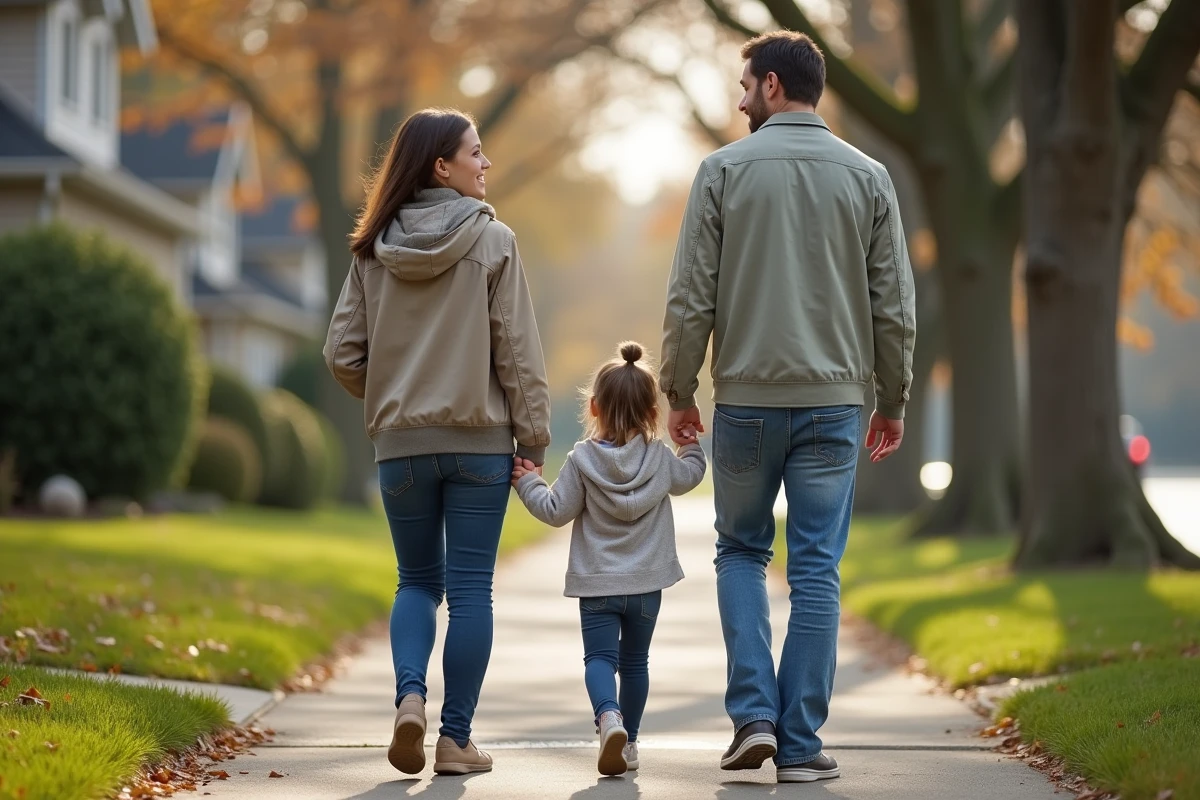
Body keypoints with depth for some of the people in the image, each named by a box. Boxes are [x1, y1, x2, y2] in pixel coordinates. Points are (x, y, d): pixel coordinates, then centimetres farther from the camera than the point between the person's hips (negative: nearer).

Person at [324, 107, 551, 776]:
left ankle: (410, 696, -7)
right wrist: (534, 440, -2)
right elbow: (518, 351, -8)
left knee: (418, 581, 16)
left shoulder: (375, 249, 3)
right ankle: (456, 738, 6)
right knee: (470, 589, 5)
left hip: (401, 444, 3)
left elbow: (343, 355, 3)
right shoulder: (492, 242, -7)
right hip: (480, 441, -3)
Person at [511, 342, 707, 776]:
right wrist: (691, 445, 37)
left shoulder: (582, 460, -10)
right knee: (635, 661, 15)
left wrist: (528, 483, 6)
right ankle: (627, 740, 21)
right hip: (647, 582, 2)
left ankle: (608, 715, -30)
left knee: (599, 657, -2)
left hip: (597, 583, -2)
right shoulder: (661, 458, -2)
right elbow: (689, 475, 19)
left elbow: (556, 511, -8)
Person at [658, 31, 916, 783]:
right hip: (833, 402, 1)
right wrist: (894, 402, 13)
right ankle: (800, 743, 5)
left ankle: (754, 713, 3)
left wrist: (679, 390, 6)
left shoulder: (725, 170, -2)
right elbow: (894, 306, 3)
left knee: (741, 551, 16)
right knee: (817, 572, 4)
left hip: (746, 398, -1)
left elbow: (692, 297, -4)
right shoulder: (868, 177, 3)